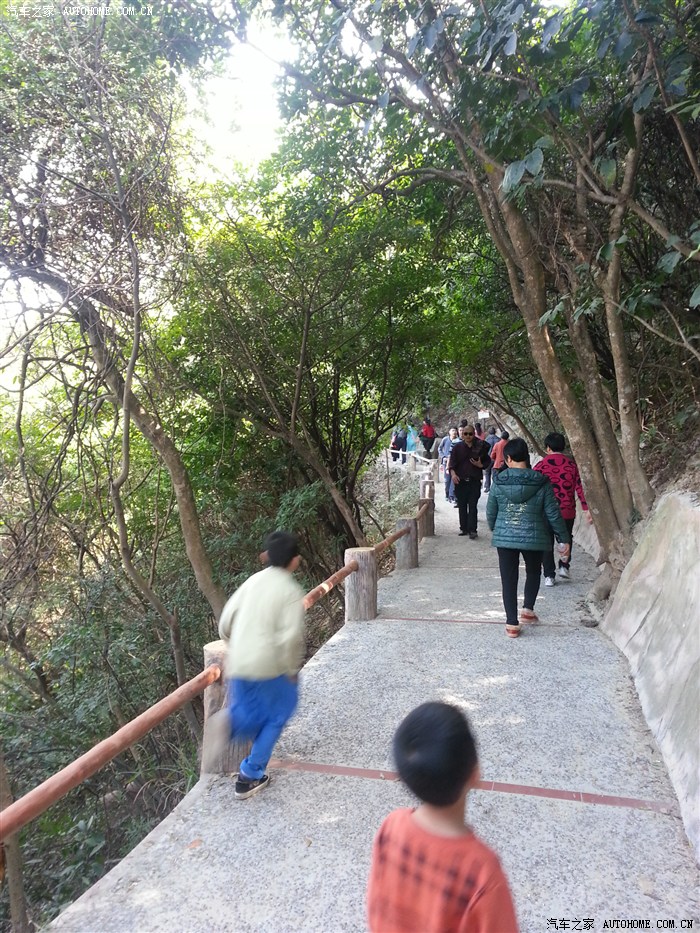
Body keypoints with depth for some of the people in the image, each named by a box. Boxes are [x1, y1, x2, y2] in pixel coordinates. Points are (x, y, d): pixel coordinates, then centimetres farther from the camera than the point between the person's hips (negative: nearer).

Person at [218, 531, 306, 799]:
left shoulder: (253, 581, 7)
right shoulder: (292, 592, -9)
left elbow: (225, 621, 8)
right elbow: (290, 638, -17)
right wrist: (292, 670, -2)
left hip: (238, 664, 5)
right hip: (268, 666, -5)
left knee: (247, 717, 22)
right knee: (277, 714, 18)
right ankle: (250, 775, 18)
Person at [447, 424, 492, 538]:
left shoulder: (480, 447, 3)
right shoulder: (457, 447, 3)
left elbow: (487, 460, 13)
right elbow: (452, 462, -3)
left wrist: (481, 465, -8)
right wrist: (453, 473, -19)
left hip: (474, 481, -1)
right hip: (460, 481, 2)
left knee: (473, 506, -5)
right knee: (462, 506, 8)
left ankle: (472, 530, -5)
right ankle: (463, 528, 18)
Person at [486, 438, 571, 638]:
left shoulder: (498, 482, -6)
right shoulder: (541, 483, -7)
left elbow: (490, 512, 2)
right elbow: (553, 514, -5)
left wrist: (495, 530, 21)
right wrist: (565, 538, 5)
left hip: (504, 537, 0)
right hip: (533, 538, 0)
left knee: (508, 579, 8)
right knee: (533, 573, 26)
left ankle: (512, 623, 9)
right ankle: (528, 609, 18)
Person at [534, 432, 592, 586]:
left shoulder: (541, 465, -8)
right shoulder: (572, 465, -2)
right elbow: (580, 488, -3)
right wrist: (587, 509, 1)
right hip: (568, 512, 2)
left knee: (547, 544, 9)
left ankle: (549, 576, 8)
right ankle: (564, 566, 15)